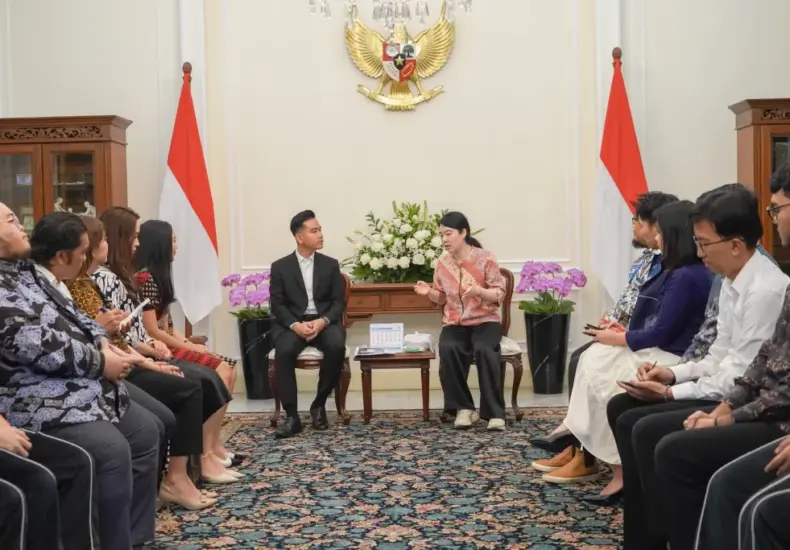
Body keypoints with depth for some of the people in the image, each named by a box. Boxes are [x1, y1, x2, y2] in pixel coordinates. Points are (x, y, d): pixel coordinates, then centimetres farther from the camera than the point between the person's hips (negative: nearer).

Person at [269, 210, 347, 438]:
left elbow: (338, 302, 4)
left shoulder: (330, 265, 10)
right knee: (284, 351, -33)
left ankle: (319, 405, -11)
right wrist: (295, 325, -19)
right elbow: (277, 304, 0)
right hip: (292, 323, -1)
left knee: (336, 346, -32)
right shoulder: (280, 267, 6)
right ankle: (292, 416, -25)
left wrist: (322, 321, -17)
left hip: (324, 322, 1)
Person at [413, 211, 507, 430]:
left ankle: (495, 412, -24)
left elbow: (499, 294, -6)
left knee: (484, 350, -35)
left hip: (485, 320, -3)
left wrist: (479, 291, -25)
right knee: (447, 349, -31)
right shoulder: (442, 263, 5)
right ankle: (464, 407, -17)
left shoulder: (485, 258, -6)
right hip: (455, 323, 3)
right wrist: (430, 292, -6)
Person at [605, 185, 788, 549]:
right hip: (724, 390, 10)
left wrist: (671, 393, -16)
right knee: (620, 408, 4)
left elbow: (741, 377, -22)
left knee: (638, 425, -19)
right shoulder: (732, 282, 7)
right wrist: (674, 373, 1)